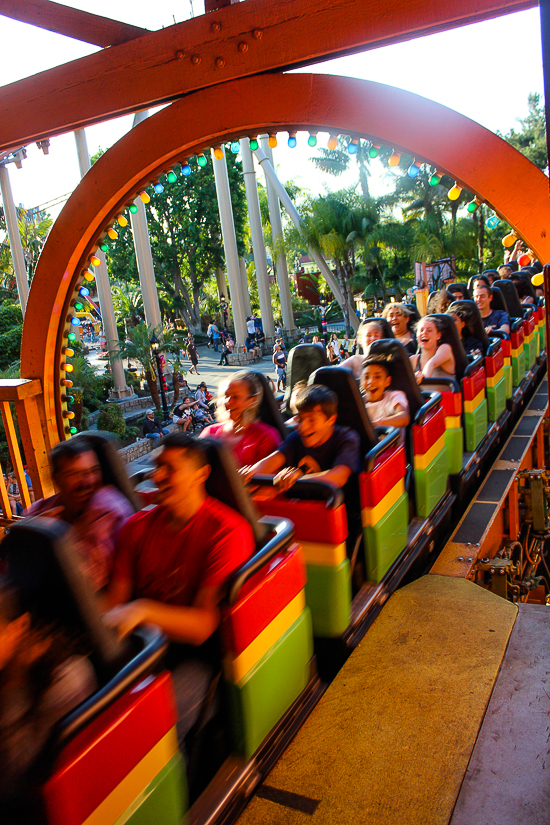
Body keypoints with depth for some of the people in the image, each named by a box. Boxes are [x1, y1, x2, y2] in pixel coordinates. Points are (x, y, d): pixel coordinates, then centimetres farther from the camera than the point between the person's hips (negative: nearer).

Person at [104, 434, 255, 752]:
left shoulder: (228, 531, -11)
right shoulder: (137, 526, 7)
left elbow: (203, 624, -17)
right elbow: (116, 598, 4)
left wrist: (144, 610, -32)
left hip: (196, 647, -4)